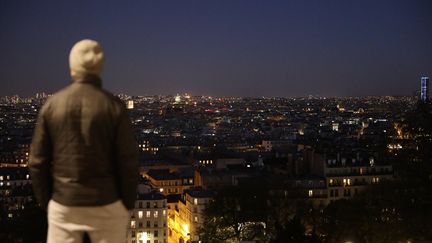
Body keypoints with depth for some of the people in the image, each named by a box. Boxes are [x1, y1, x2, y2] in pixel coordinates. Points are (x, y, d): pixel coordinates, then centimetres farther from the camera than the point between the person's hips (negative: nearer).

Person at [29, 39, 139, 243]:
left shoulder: (52, 104, -3)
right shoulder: (113, 106, -9)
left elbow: (38, 161, -1)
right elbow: (128, 161, -9)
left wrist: (45, 202, 11)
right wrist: (128, 204, 3)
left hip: (64, 204, 2)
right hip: (106, 204, -1)